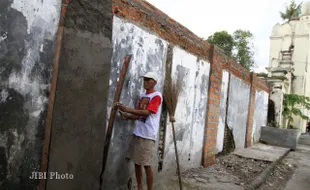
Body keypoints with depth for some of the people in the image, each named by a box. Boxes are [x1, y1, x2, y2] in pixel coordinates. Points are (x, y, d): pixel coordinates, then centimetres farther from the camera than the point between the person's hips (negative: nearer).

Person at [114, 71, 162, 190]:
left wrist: (127, 109, -24)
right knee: (136, 162, 12)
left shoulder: (157, 96, -9)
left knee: (147, 165, -1)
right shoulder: (142, 96, 15)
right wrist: (127, 116, -3)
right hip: (137, 133, 8)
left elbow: (146, 112, -21)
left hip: (148, 135, -7)